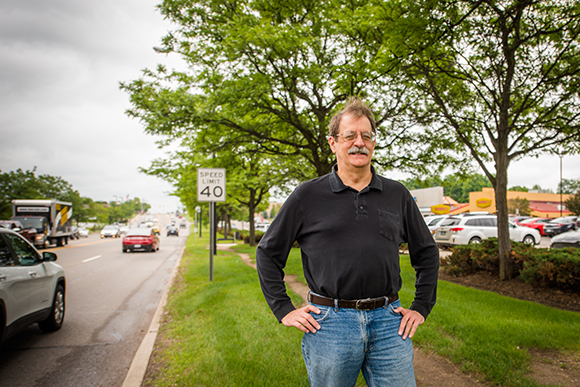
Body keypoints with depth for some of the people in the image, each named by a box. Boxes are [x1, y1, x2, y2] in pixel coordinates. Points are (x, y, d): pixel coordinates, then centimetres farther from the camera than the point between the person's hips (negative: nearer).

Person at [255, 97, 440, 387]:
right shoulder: (307, 196, 0)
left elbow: (427, 253, 18)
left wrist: (421, 308, 11)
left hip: (388, 321, 2)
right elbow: (268, 252, 5)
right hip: (329, 322, -1)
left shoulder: (398, 195, 8)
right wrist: (284, 310, 0)